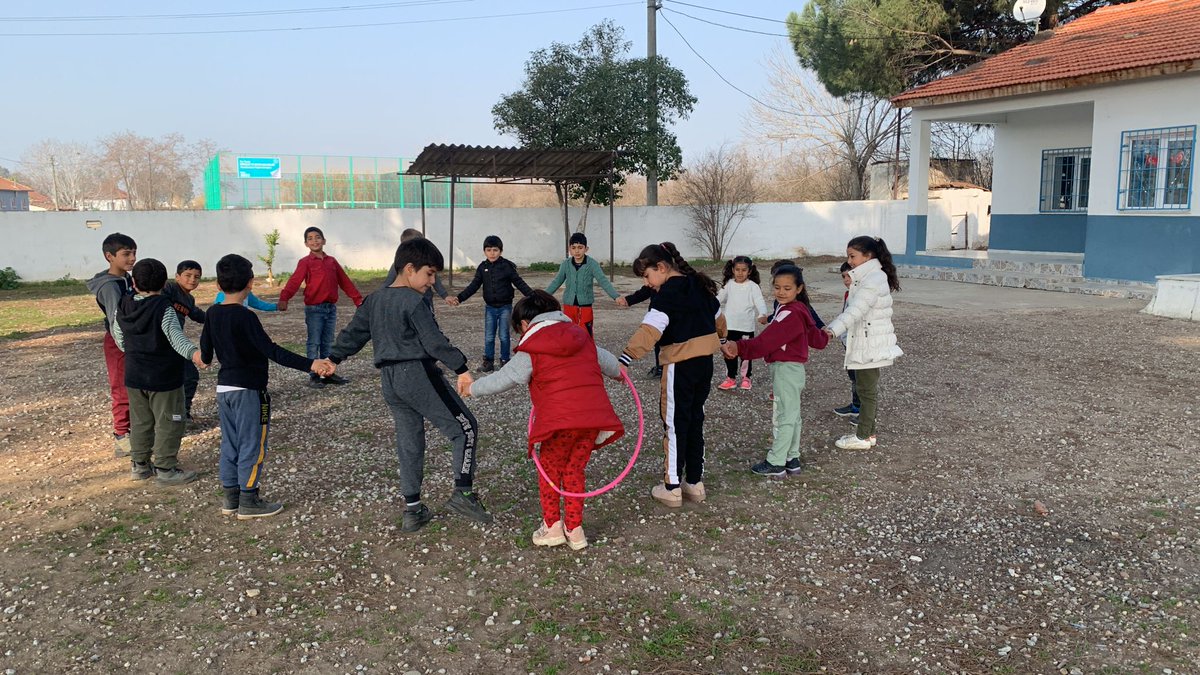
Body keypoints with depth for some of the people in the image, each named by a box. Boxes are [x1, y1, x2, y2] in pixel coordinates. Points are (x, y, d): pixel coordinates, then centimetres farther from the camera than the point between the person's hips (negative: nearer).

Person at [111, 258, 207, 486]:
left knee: (140, 422, 18)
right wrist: (193, 353, -47)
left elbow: (119, 339, 13)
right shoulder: (164, 308, -17)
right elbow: (175, 336, -32)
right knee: (168, 423, 4)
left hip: (134, 377, 6)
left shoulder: (123, 307, 2)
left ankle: (139, 464, 27)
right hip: (164, 378, -6)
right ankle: (165, 469, 6)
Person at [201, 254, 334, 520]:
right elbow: (272, 351, -28)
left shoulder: (213, 314, 3)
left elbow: (205, 354, 13)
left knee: (230, 443, 15)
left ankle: (231, 498, 24)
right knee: (252, 445, 3)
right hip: (248, 389, -7)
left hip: (224, 387, 7)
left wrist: (204, 358, 39)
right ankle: (248, 502, 9)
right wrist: (310, 364, -35)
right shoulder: (246, 317, -19)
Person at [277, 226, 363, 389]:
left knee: (328, 343, 12)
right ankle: (314, 377, 5)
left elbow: (345, 282, 14)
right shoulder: (305, 262, -6)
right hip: (314, 308, -5)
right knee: (314, 343, -1)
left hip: (331, 308, 5)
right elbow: (294, 281, -21)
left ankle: (329, 373, 20)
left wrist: (358, 299, 13)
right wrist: (284, 298, -37)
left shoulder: (331, 261, 10)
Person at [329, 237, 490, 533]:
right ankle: (463, 492, -3)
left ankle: (412, 509, 18)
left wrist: (333, 358, 25)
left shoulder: (374, 300, 13)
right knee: (465, 428, 1)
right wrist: (461, 368, -16)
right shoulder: (414, 302, -12)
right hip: (419, 376, -8)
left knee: (409, 445, 14)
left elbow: (353, 333, 17)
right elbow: (435, 342, -17)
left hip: (390, 382, 8)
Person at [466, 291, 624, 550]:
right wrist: (618, 371, 55)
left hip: (561, 421, -5)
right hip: (595, 417, 5)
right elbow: (607, 361, 32)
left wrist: (472, 388, 22)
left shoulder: (529, 353, 1)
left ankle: (552, 526, 19)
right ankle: (574, 529, 22)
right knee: (574, 470, 19)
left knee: (550, 470, 16)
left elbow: (500, 380, 4)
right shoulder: (581, 337, 18)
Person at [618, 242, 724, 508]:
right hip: (705, 361, 8)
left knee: (675, 423, 3)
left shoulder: (668, 293, -16)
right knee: (695, 420, 16)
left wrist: (625, 359, -39)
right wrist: (722, 340, 41)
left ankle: (672, 488, 9)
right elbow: (718, 317, 23)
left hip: (681, 364, -8)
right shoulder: (698, 284, 9)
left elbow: (650, 329, -30)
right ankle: (695, 483, 22)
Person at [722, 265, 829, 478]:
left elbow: (767, 341, -31)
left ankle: (776, 463, 4)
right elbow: (816, 338, 20)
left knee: (784, 416, -3)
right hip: (792, 368, 11)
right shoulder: (799, 310, 12)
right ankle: (792, 460, 25)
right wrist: (825, 336, 44)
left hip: (786, 370, -11)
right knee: (791, 416, 16)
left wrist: (740, 347, -41)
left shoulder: (790, 314, -20)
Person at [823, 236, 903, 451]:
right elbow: (851, 309, 13)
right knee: (868, 388, 16)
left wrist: (834, 329, -42)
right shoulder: (867, 277, 14)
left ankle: (863, 437, 9)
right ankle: (868, 433, 25)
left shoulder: (873, 280, -20)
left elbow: (856, 310, -32)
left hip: (870, 344, -10)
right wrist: (831, 327, 7)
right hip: (865, 342, 10)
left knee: (866, 389, -1)